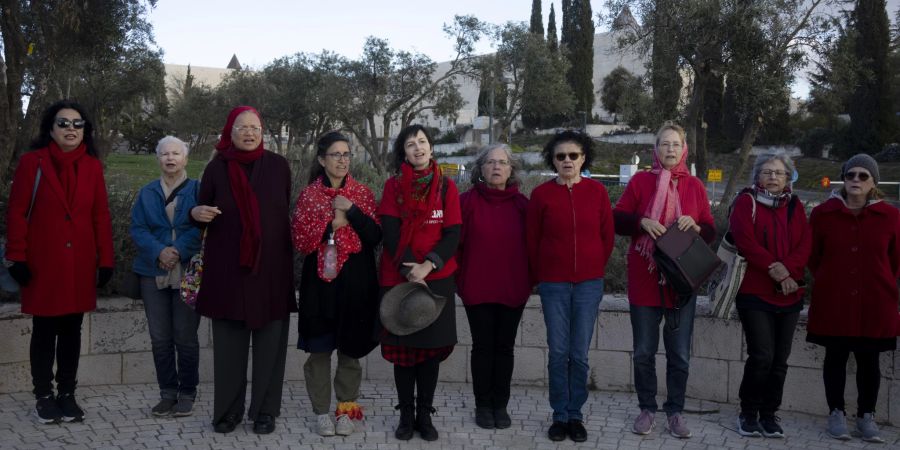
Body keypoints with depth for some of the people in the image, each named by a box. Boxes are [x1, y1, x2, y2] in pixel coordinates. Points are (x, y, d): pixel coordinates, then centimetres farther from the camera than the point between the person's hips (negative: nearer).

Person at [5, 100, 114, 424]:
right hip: (42, 263, -2)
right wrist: (17, 258, -8)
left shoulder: (92, 166, 5)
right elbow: (17, 213, -3)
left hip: (80, 263, 3)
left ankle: (67, 394, 19)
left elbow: (101, 216, 5)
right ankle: (43, 396, 17)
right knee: (44, 330, 6)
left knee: (72, 329, 9)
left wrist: (105, 260, 1)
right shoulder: (32, 162, -3)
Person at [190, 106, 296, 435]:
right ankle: (228, 409, 14)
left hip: (271, 266, 0)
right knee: (228, 341, 3)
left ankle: (265, 410, 11)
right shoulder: (217, 168, 4)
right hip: (228, 267, 0)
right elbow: (203, 215, 10)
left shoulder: (278, 165, 4)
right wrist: (197, 213, -13)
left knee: (269, 339, 2)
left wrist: (288, 245, 4)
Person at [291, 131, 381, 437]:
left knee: (350, 348, 7)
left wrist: (352, 211, -14)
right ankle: (321, 412, 15)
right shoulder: (308, 195, 3)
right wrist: (331, 224, -15)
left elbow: (375, 237, -4)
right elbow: (299, 240, -5)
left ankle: (346, 410, 19)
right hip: (321, 280, -1)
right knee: (319, 349, 3)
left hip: (356, 281, 1)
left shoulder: (363, 193, 5)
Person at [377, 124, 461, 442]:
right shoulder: (393, 186, 3)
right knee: (403, 348, 2)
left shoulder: (447, 186, 4)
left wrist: (428, 265, -16)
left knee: (431, 347, 3)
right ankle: (406, 414, 14)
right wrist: (408, 269, -16)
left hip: (437, 278, 1)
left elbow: (453, 234, -2)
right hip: (398, 278, 0)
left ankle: (425, 414, 14)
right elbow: (390, 231, -5)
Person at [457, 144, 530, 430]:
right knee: (483, 347, 6)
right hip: (477, 288, -2)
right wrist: (459, 278, -3)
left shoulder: (521, 204, 3)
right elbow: (455, 241, -2)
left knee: (505, 347, 9)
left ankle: (500, 405, 20)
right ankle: (483, 406, 18)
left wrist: (529, 280, 4)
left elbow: (530, 243, 8)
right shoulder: (468, 201, -3)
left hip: (513, 289, 2)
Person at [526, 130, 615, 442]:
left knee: (580, 354, 4)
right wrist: (541, 277, 8)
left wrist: (596, 270, 11)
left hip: (589, 284, 1)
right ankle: (560, 416, 15)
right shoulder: (541, 194, -2)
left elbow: (607, 235, 8)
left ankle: (576, 416, 17)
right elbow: (531, 240, 5)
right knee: (558, 352, 2)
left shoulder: (596, 191, 1)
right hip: (553, 284, 0)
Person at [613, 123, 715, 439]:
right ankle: (647, 409, 21)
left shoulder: (694, 185, 7)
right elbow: (618, 221, 1)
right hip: (644, 279, -1)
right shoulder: (640, 181, 3)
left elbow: (710, 232, 10)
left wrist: (695, 226, -12)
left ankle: (675, 411, 19)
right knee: (644, 351, 6)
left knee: (679, 353, 4)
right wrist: (642, 222, -16)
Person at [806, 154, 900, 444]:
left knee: (869, 361, 9)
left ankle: (866, 416, 22)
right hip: (833, 302, 0)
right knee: (835, 358, 8)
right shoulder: (823, 213, -3)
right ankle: (836, 414, 21)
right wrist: (829, 283, 8)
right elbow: (812, 256, 7)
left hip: (875, 303, 0)